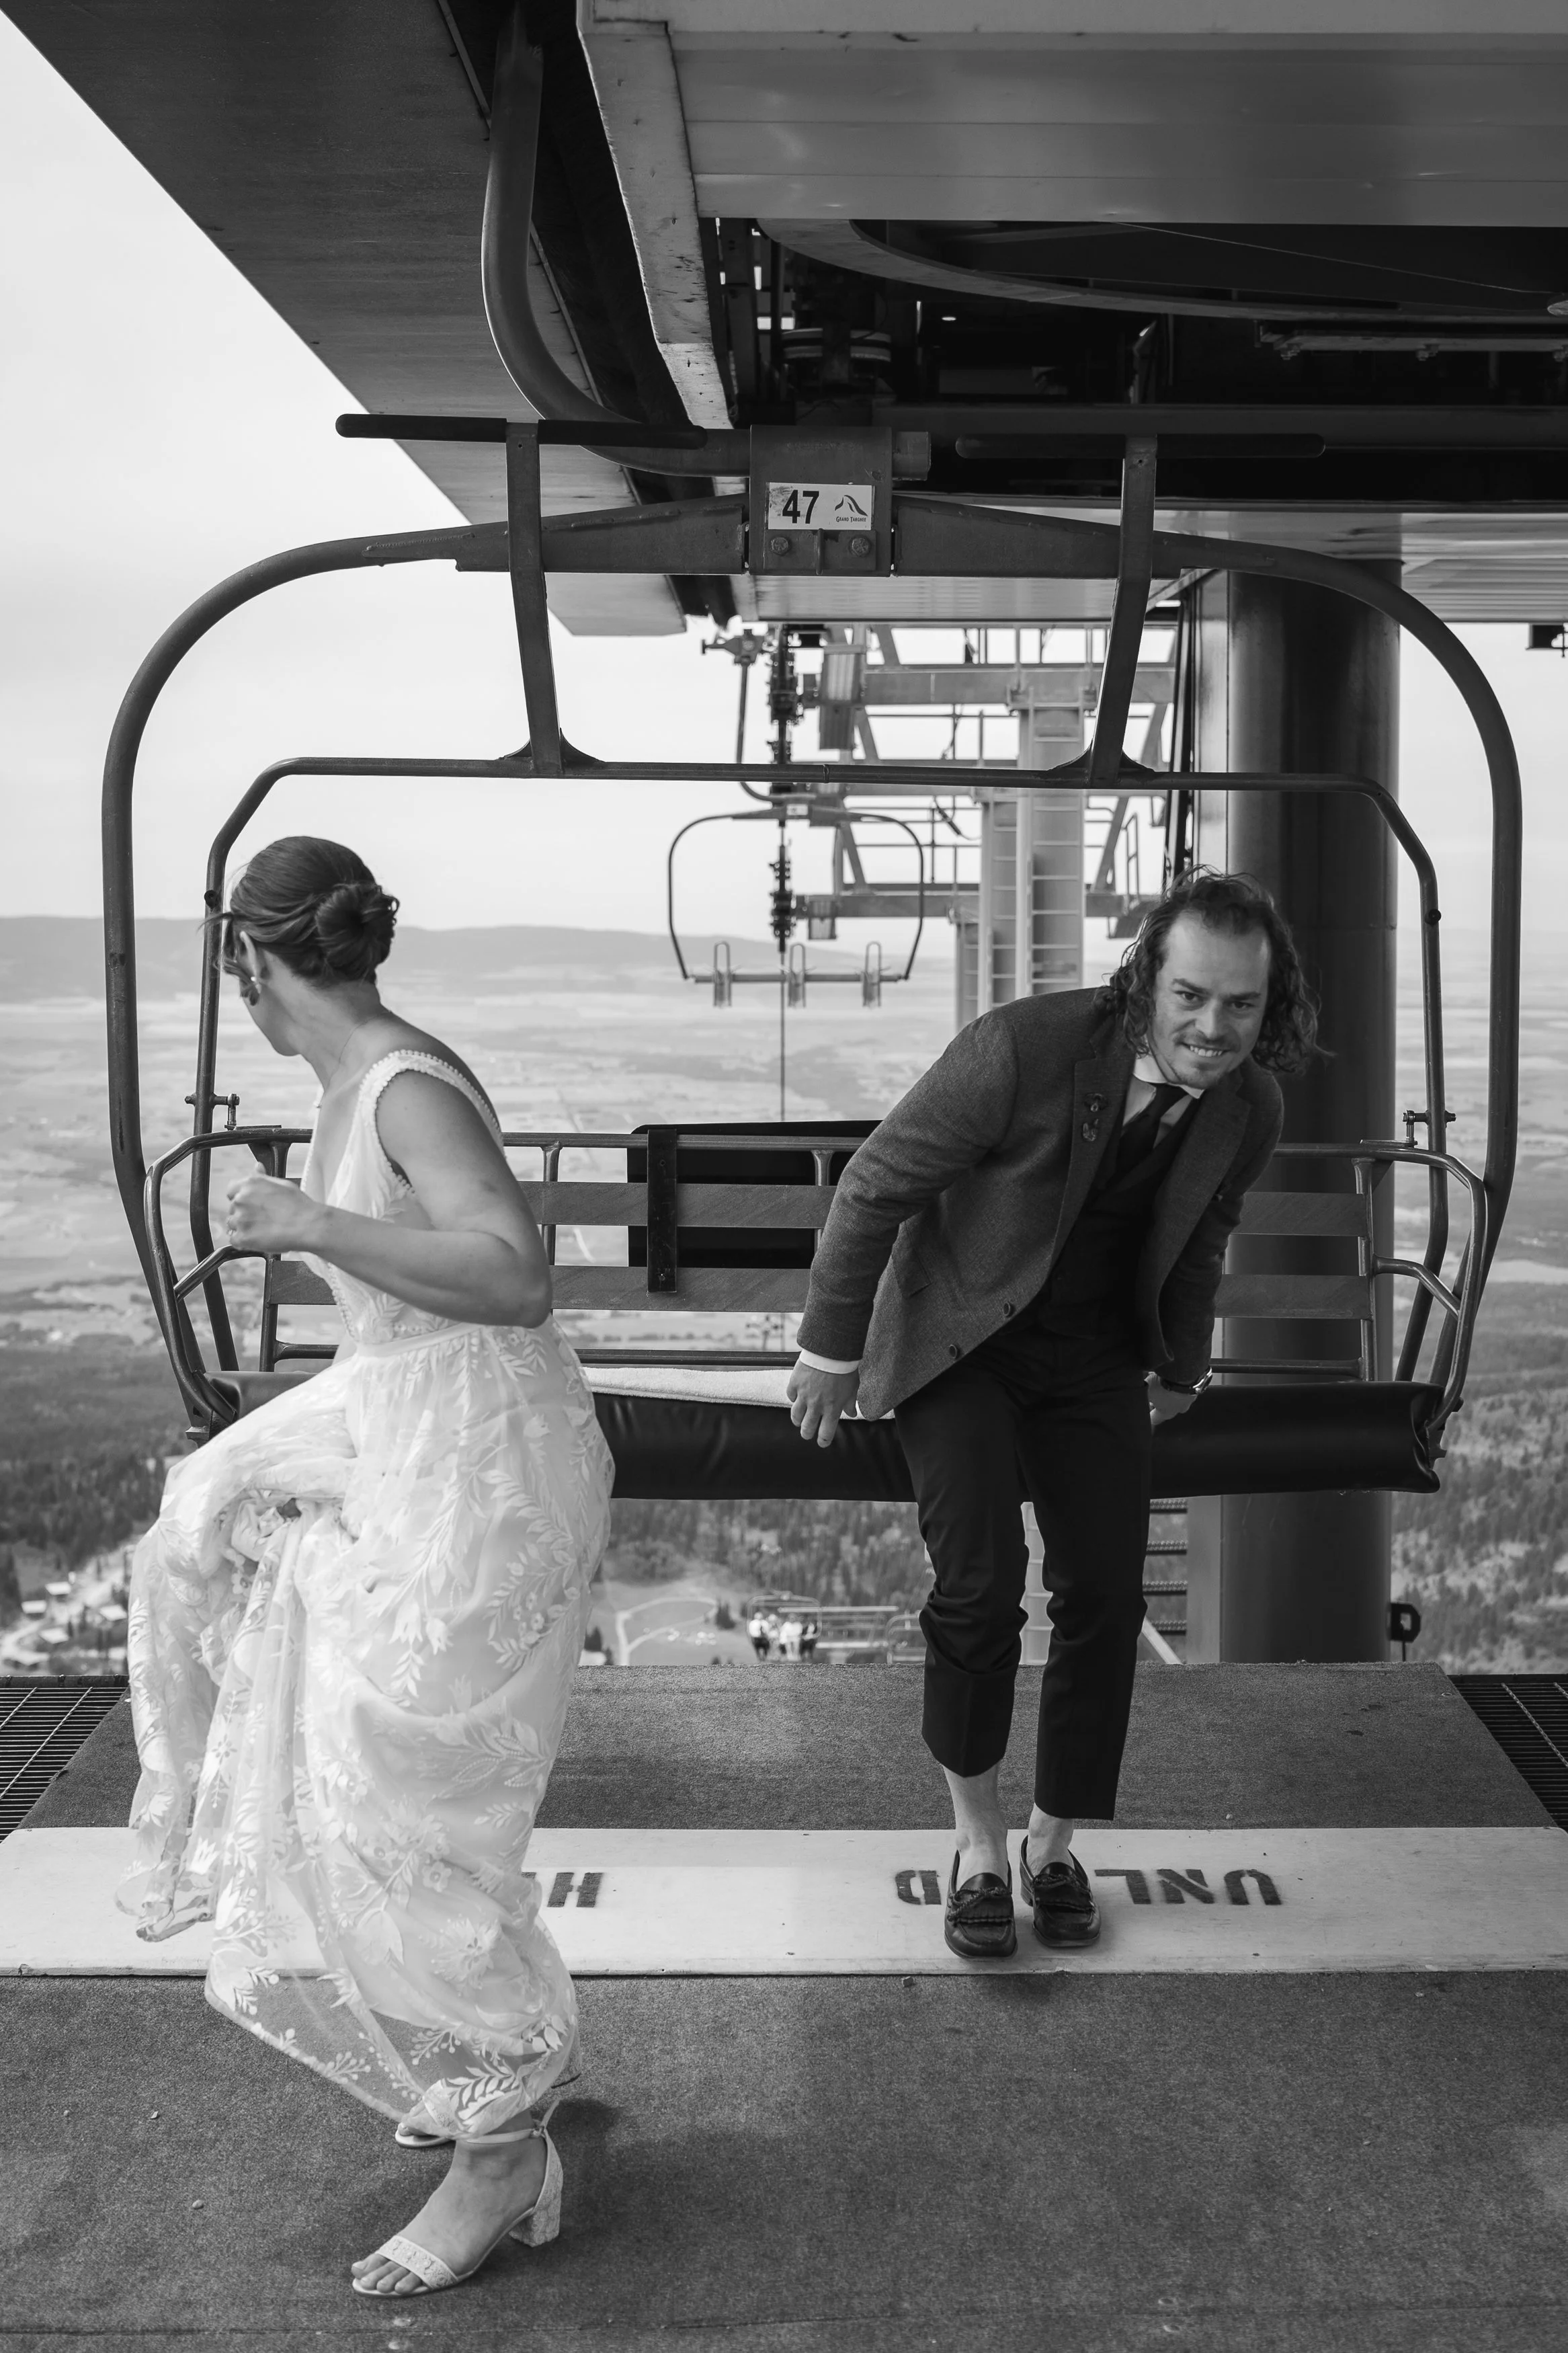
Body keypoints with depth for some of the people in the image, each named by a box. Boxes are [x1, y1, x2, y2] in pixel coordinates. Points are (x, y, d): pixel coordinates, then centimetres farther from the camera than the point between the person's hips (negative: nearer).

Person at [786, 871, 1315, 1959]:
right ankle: (978, 1835, 7)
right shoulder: (1024, 1049, -30)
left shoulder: (1250, 1112, -11)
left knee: (1106, 1599, 1)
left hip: (1095, 1354, 5)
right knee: (980, 1582, -17)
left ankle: (1054, 1844, 22)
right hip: (961, 1337, -4)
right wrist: (832, 1346, -11)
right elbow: (875, 1187, -19)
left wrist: (1179, 1368, 24)